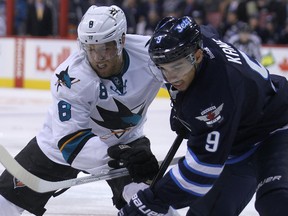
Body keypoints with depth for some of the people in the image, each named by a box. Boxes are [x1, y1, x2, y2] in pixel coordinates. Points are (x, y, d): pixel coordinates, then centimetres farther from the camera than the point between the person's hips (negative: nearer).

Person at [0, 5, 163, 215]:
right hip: (62, 142, -1)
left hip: (126, 140, 1)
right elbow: (70, 141, -35)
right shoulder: (69, 78, -32)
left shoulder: (149, 52, -28)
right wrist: (119, 154, -47)